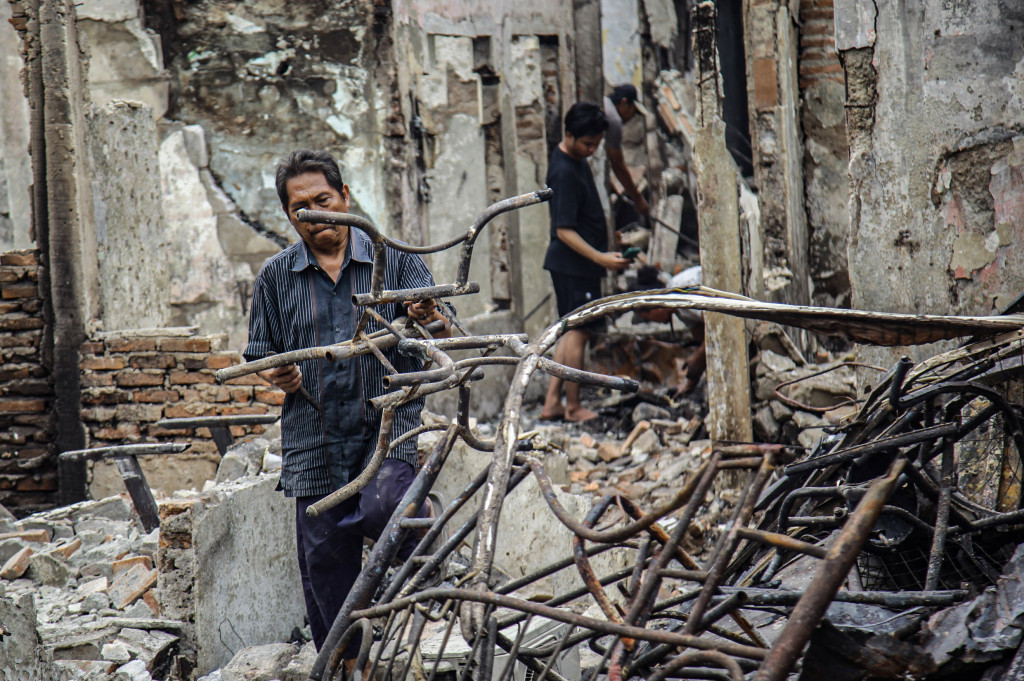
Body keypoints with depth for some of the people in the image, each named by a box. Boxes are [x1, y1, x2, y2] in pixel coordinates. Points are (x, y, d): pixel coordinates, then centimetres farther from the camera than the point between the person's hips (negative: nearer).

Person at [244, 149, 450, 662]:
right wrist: (277, 375, -7)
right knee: (325, 558, 2)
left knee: (381, 509, -28)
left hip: (388, 425, -2)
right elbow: (261, 356, 17)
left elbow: (444, 335, -1)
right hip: (315, 441, 2)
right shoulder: (276, 277, 11)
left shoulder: (393, 259, 5)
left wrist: (429, 319, -25)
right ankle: (349, 663, 16)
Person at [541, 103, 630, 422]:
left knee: (571, 332, 13)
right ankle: (573, 407, 8)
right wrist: (600, 258, -28)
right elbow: (564, 230, -24)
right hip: (574, 264, -10)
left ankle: (552, 403, 17)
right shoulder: (564, 173, -22)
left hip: (573, 263, 10)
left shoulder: (575, 159, 10)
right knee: (578, 332, -2)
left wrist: (601, 257, 25)